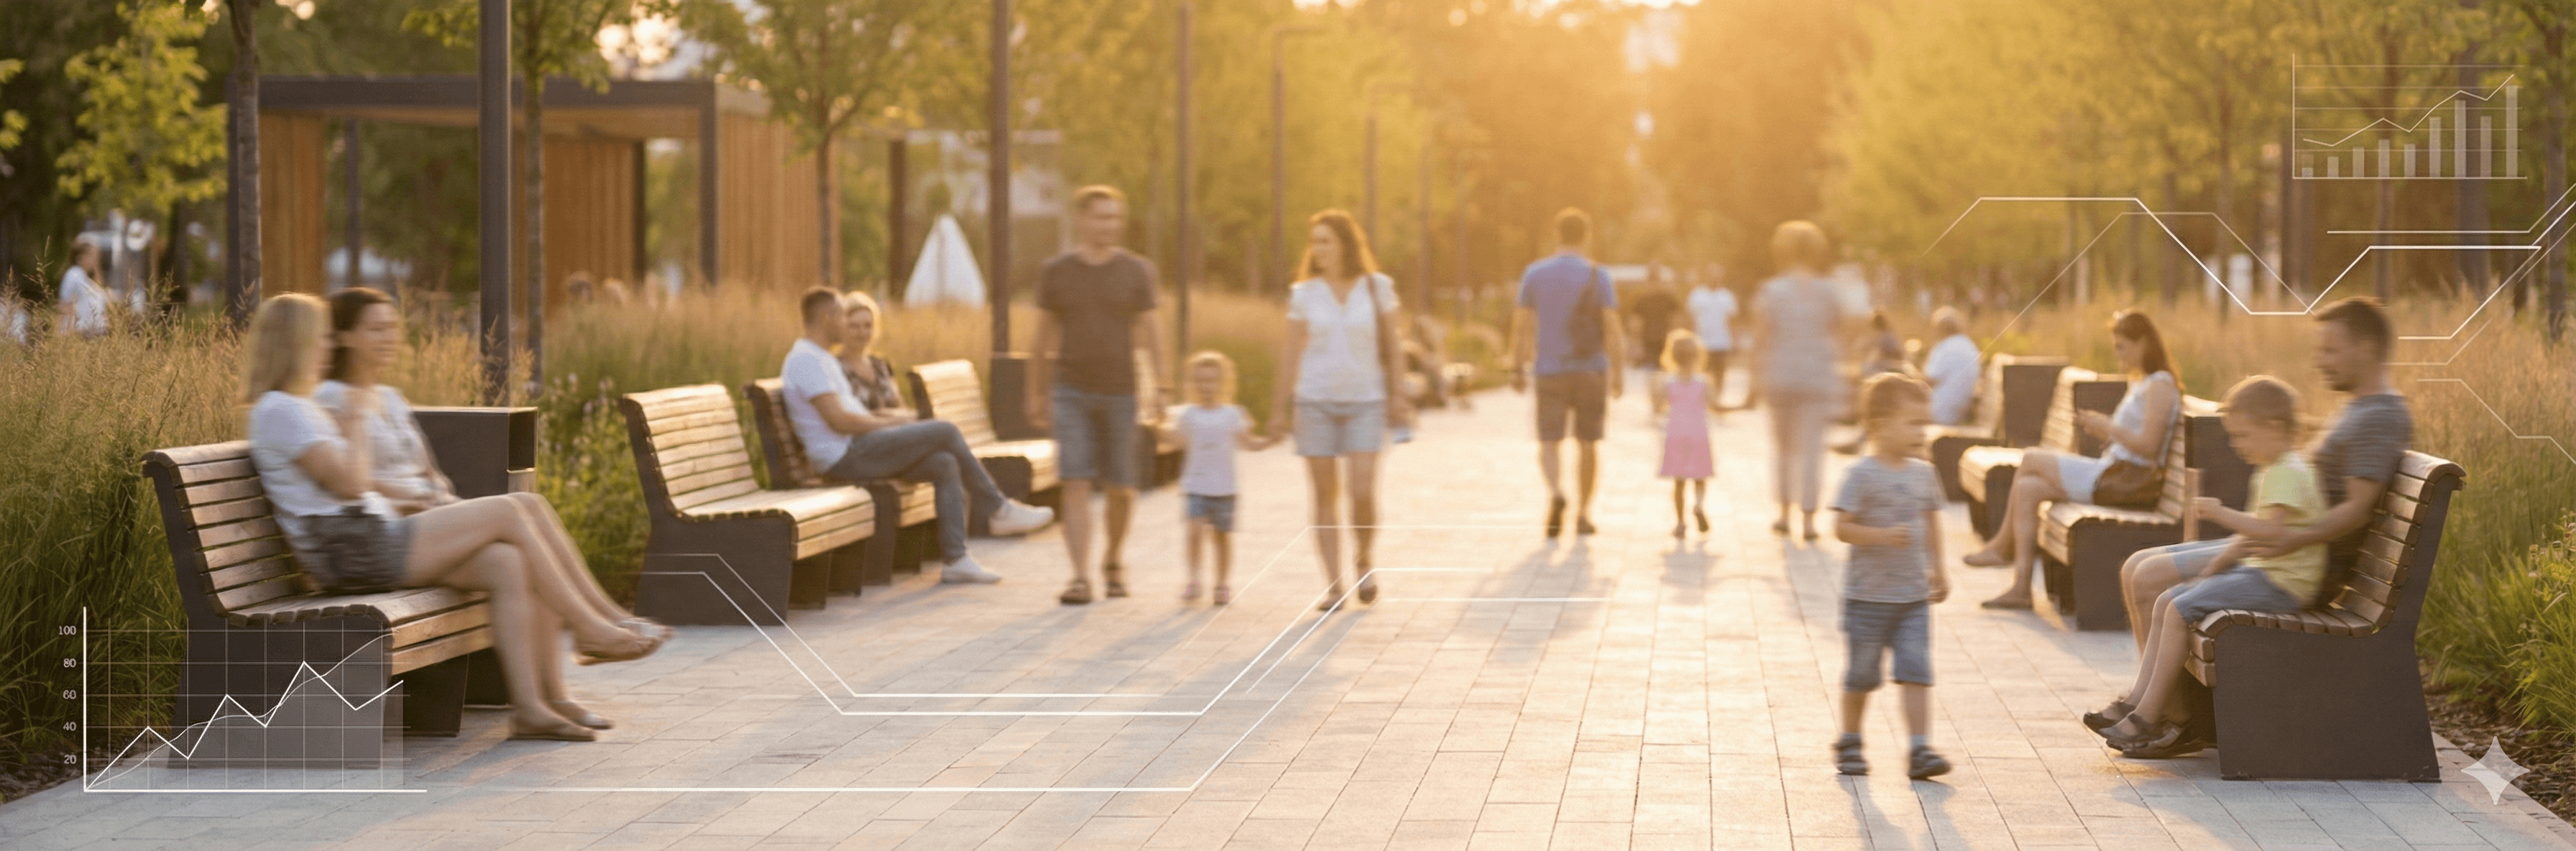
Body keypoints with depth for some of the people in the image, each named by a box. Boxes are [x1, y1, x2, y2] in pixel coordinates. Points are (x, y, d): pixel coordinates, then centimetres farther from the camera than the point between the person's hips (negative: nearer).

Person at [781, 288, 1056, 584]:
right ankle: (1000, 509, 1)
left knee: (945, 465, -2)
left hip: (857, 450, 11)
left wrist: (884, 414, 6)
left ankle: (954, 559, -5)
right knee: (945, 431, -12)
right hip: (847, 457, -11)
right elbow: (839, 420, -21)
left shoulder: (819, 358, 22)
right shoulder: (808, 360, -13)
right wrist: (889, 422, -9)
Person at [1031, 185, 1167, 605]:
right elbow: (1044, 335, 8)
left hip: (1119, 392, 1)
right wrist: (1036, 393, 11)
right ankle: (1081, 578, -13)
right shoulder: (1056, 272, 2)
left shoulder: (1136, 271, 2)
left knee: (1120, 490, 6)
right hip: (1070, 392, -1)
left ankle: (1112, 562, 31)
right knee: (1076, 485, -11)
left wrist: (1162, 387, -7)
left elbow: (1149, 331, 1)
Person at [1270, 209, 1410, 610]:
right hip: (1316, 402, 1)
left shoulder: (1378, 287, 0)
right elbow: (1292, 352, 4)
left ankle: (1362, 562, 16)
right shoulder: (1304, 294, 2)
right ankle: (1334, 587, 4)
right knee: (1325, 497, -1)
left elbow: (1392, 347, 3)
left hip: (1365, 401, -1)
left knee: (1362, 491, -12)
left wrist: (1397, 398, -1)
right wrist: (1281, 407, 2)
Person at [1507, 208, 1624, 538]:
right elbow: (1612, 328, -10)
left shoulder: (1534, 273, -1)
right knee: (1587, 442, 14)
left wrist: (1518, 370, 6)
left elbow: (1521, 326, -1)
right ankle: (1583, 514, 15)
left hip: (1550, 373, 0)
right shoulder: (1598, 276, -5)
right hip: (1591, 371, 0)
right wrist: (1619, 374, -7)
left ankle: (1556, 493, -28)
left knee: (1549, 443, 1)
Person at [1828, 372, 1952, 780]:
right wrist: (1883, 536, -29)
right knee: (1861, 675, 8)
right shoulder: (1862, 475, -13)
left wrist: (1937, 570, 18)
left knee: (1916, 672, -5)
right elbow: (1842, 528, -16)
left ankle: (1919, 749, -7)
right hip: (1868, 596, -4)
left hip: (1914, 597, 4)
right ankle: (1849, 744, 25)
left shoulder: (1923, 473, 6)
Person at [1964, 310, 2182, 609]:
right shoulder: (2140, 384, 20)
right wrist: (2102, 429, 5)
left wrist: (2106, 425, -12)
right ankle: (2021, 586, -2)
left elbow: (2148, 446, -20)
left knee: (2031, 460, -5)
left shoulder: (2159, 386, -12)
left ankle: (2002, 546, 13)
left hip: (2130, 480, -10)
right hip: (2114, 473, 10)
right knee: (2028, 488, 0)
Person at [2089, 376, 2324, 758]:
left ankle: (2148, 716, -16)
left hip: (2280, 583, -11)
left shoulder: (2287, 473, -16)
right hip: (2260, 571, 11)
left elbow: (2272, 530, -29)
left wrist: (2222, 514, -24)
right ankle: (2136, 699, 1)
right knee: (2165, 602, 5)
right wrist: (2235, 547, 10)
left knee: (2180, 610, -20)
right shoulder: (2271, 471, 19)